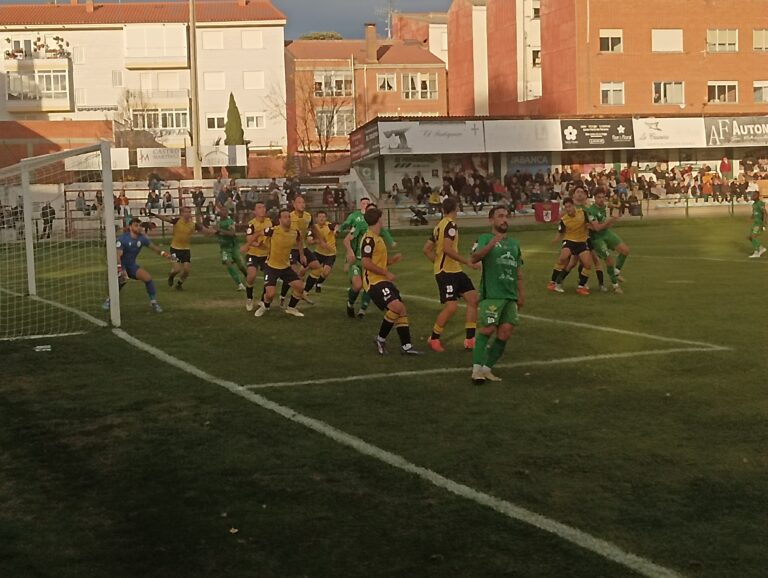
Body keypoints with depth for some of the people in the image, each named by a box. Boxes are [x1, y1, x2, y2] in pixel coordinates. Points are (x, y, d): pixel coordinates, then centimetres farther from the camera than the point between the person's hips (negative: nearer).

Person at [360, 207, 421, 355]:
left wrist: (392, 260, 9)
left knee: (401, 310, 5)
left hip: (383, 281, 10)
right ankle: (380, 339, -8)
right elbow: (365, 263, -22)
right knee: (396, 306, -24)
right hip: (374, 282, -10)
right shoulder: (369, 239, -14)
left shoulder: (377, 238, 17)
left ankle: (406, 346, 9)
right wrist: (386, 273, -19)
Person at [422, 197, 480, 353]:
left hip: (455, 271, 10)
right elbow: (447, 249, -24)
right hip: (446, 272, -10)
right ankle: (433, 339, 4)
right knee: (451, 307, -13)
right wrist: (468, 262, -19)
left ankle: (469, 340, 6)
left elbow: (427, 249, 16)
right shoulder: (451, 225, -13)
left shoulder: (439, 226, 14)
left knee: (473, 299, 4)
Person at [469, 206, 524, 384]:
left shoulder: (514, 243, 19)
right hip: (491, 295, -6)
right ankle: (477, 368, -5)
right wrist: (491, 244, -34)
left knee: (505, 332, 0)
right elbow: (475, 257, -19)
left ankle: (487, 368, 10)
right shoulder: (485, 238, 0)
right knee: (487, 330, -12)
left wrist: (521, 294, 18)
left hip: (510, 296, 6)